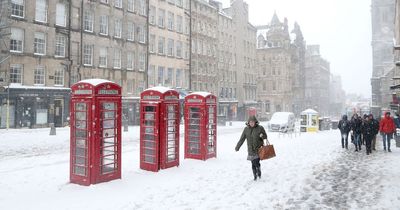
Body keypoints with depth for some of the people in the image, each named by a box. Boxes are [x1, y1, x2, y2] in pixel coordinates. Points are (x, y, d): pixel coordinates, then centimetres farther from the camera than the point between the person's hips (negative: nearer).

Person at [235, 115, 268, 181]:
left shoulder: (260, 128, -4)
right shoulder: (246, 129, 2)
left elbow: (265, 136, 6)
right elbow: (242, 139, 6)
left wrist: (262, 136, -17)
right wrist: (237, 147, 4)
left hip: (258, 149, -3)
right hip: (251, 150, 3)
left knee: (256, 162, -12)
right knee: (253, 164, 4)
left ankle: (259, 172, 17)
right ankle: (255, 176, 22)